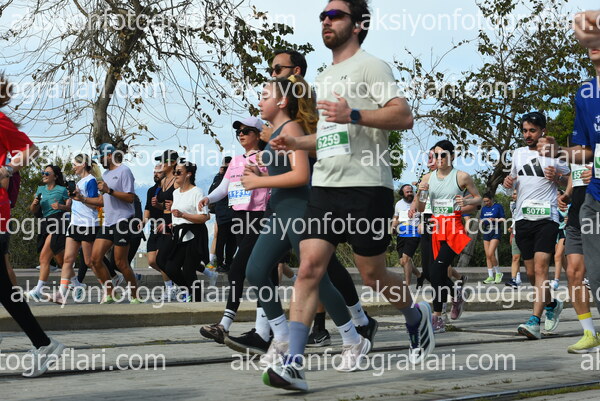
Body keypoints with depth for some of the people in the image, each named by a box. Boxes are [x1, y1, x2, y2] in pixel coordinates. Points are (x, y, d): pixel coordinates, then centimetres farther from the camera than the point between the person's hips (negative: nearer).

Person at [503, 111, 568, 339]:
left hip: (546, 217, -5)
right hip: (522, 217, 5)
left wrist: (557, 178, -15)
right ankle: (551, 305, 36)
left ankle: (534, 322, -25)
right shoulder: (518, 153, 14)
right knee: (531, 273, 10)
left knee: (540, 268, -18)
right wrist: (508, 182, 3)